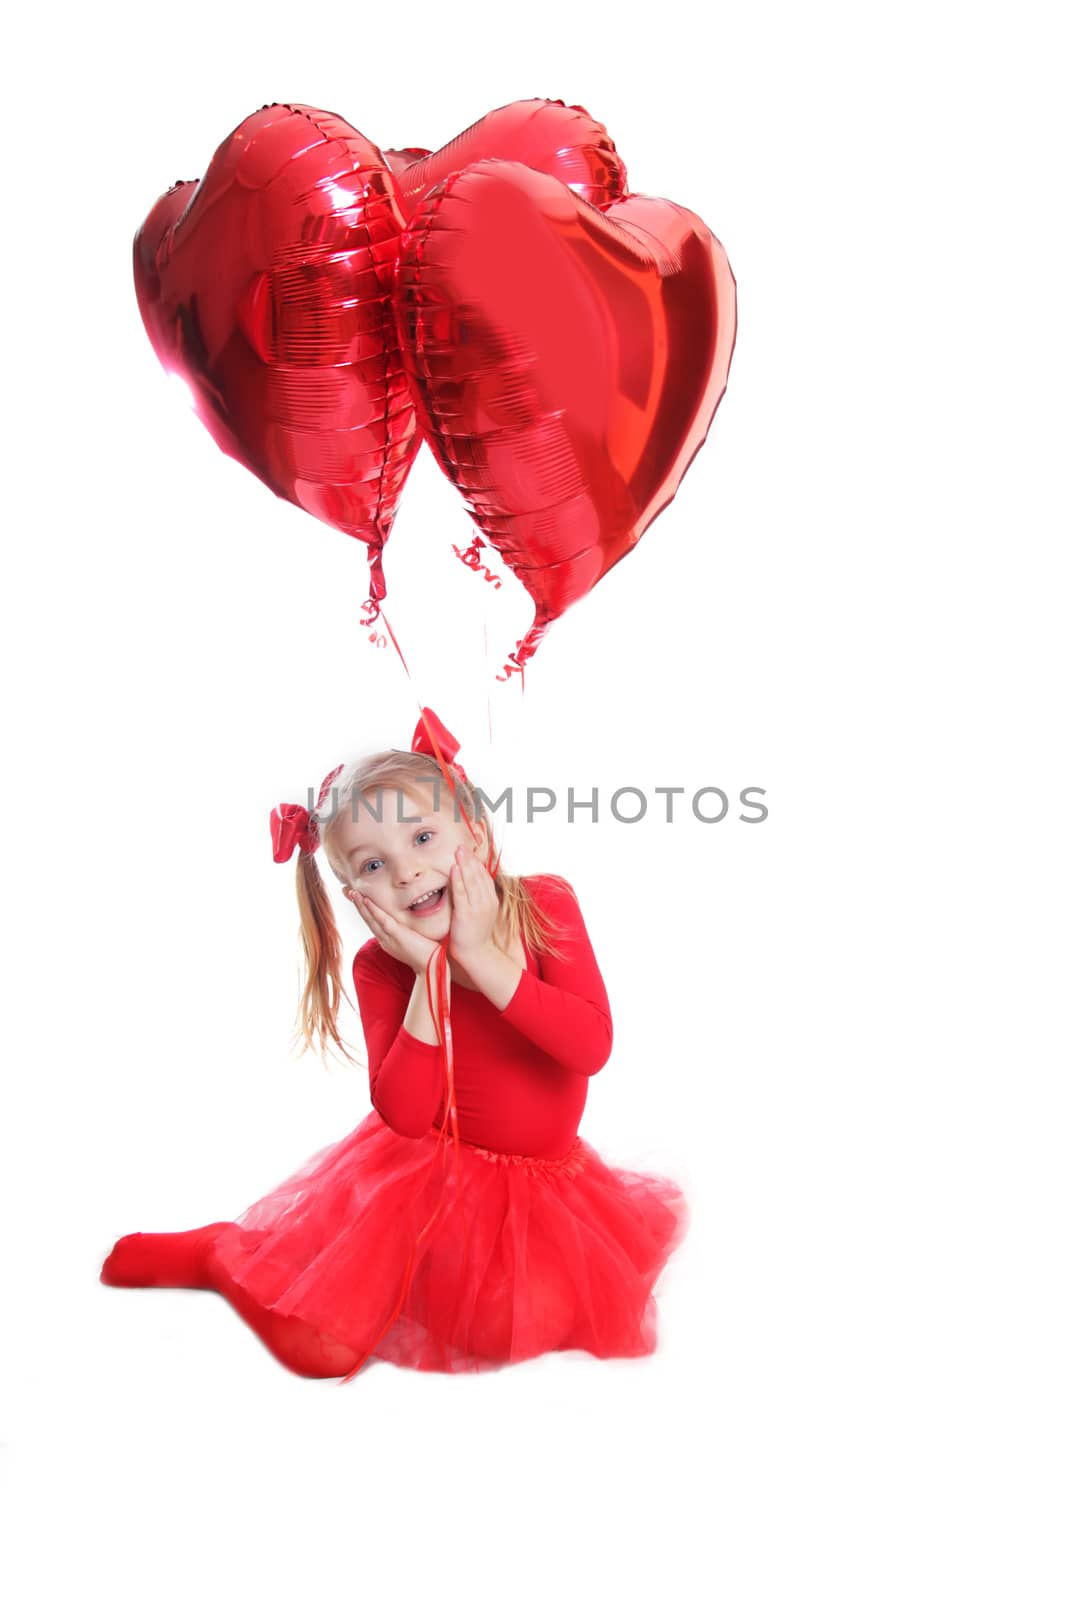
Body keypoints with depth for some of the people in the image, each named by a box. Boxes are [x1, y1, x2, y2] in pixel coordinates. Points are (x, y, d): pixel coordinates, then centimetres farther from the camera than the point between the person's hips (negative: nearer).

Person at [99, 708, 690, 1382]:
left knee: (501, 1331, -17)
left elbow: (592, 1048, -26)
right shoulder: (380, 967, -15)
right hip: (427, 1170, -1)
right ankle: (217, 1252, 10)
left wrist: (482, 959, -31)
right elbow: (405, 1115, -24)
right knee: (318, 1347, -14)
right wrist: (430, 973, -31)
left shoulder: (546, 902, -15)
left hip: (544, 1180, 1)